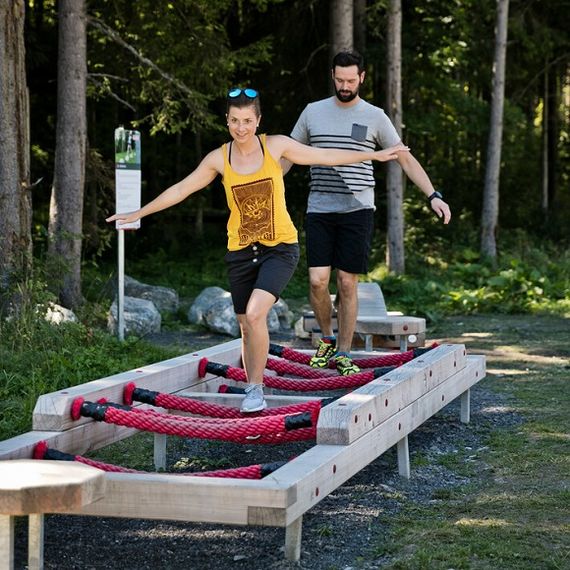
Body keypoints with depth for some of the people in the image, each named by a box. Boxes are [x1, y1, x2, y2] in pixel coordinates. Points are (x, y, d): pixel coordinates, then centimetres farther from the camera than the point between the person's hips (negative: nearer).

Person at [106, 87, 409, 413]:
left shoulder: (276, 146, -5)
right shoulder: (219, 159, -1)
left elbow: (326, 157, 5)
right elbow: (181, 190, 8)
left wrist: (376, 155, 8)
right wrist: (139, 213, 11)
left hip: (280, 248, -3)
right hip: (241, 252, 3)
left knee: (255, 314, -22)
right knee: (247, 326, 8)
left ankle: (256, 388, -8)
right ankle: (254, 396, 23)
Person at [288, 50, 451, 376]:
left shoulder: (374, 117, 3)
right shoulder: (313, 112, 9)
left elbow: (405, 158, 4)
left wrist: (433, 195, -7)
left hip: (357, 211, -1)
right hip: (319, 210, 1)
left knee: (347, 284, -1)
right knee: (318, 281, -8)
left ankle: (344, 352, 11)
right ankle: (327, 339, 17)